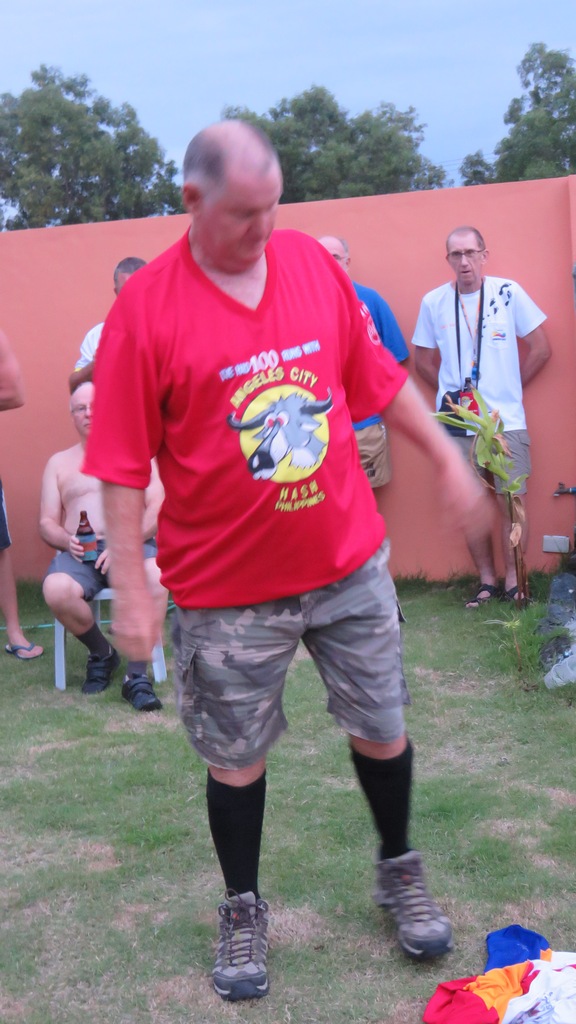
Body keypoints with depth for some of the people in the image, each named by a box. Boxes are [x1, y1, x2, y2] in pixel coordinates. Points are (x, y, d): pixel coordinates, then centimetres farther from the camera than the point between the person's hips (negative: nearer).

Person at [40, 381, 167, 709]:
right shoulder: (59, 463, 22)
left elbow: (158, 510, 2)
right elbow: (47, 524, 16)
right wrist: (66, 541, -9)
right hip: (79, 551, 2)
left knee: (156, 577, -38)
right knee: (56, 590, -33)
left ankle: (137, 675, -25)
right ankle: (102, 652, -3)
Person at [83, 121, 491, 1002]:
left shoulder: (314, 263, -1)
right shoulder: (146, 308, -12)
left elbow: (380, 377, 11)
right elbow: (122, 465, -11)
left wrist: (447, 460, 12)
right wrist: (131, 590, -12)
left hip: (349, 563, 3)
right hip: (228, 585, -3)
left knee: (381, 729, 15)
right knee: (235, 757, 12)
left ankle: (400, 871, 40)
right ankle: (243, 908, 35)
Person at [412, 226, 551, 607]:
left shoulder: (508, 293, -2)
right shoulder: (433, 302, 3)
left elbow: (541, 349, 4)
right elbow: (424, 361, 13)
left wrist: (509, 389, 5)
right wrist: (452, 392, 6)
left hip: (507, 420, -1)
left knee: (512, 503, -3)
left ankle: (512, 580, 10)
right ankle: (487, 580, 18)